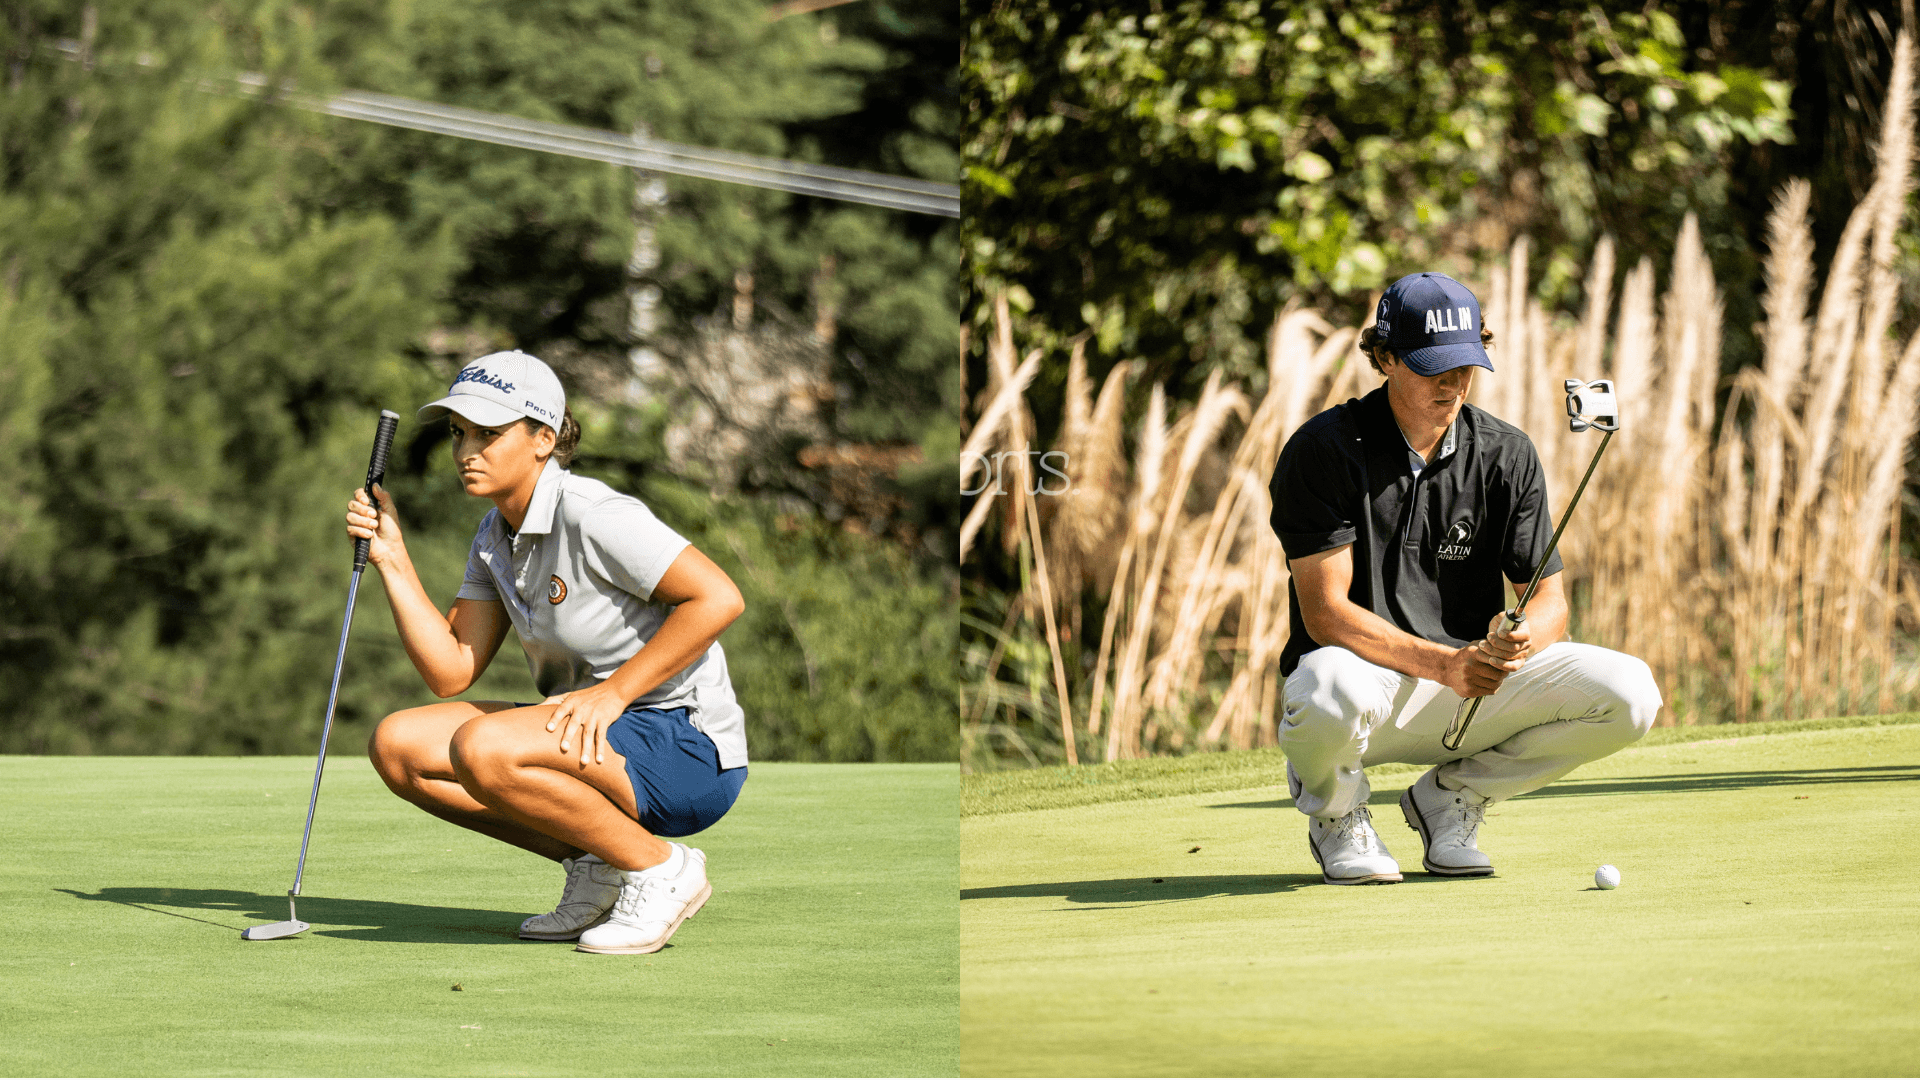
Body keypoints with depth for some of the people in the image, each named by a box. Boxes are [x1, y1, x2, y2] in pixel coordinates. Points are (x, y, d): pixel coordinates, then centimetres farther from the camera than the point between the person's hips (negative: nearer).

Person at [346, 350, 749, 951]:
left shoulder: (591, 517, -17)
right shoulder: (495, 538, 9)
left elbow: (718, 598, -23)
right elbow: (451, 671, 4)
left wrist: (614, 693, -21)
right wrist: (392, 558, -3)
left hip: (691, 753, -9)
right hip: (592, 741, 9)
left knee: (482, 749, -32)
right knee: (397, 746, -2)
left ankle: (659, 868, -12)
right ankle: (594, 866, 3)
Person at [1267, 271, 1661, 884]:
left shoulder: (1507, 455, 2)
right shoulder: (1324, 450, -11)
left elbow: (1551, 603, -1)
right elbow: (1325, 613, -18)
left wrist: (1520, 640, -27)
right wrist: (1445, 665, -30)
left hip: (1471, 683, 4)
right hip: (1366, 669, -4)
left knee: (1629, 694, -16)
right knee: (1332, 691, -42)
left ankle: (1450, 797, 6)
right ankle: (1335, 812, -3)